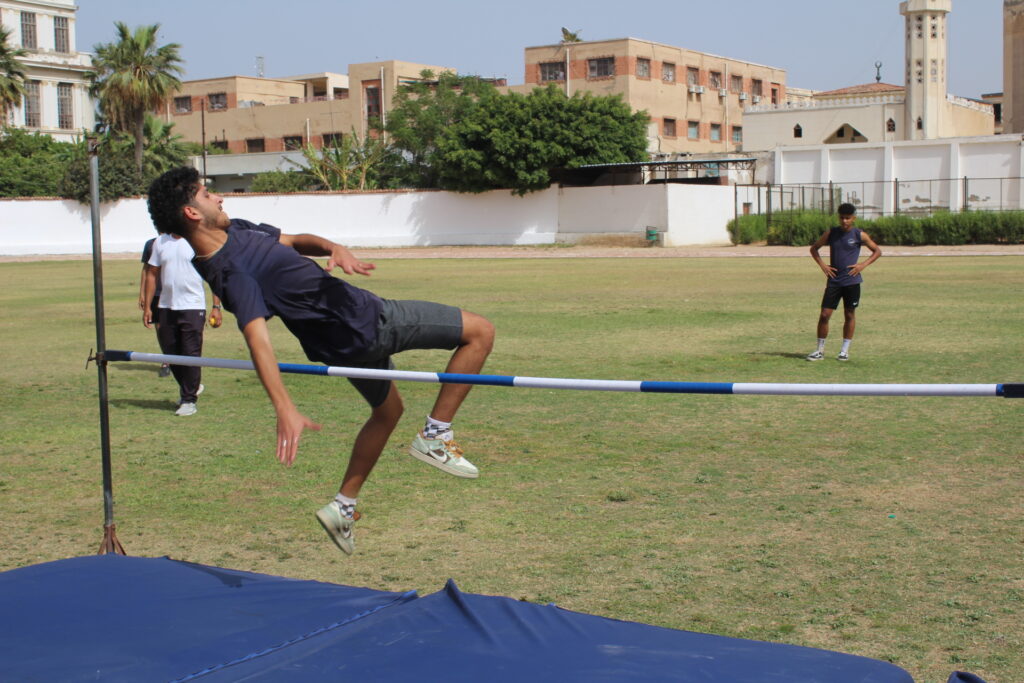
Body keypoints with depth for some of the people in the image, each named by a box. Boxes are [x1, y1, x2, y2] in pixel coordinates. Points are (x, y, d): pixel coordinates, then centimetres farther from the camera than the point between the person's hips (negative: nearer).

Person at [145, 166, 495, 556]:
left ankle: (343, 507, 29)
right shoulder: (230, 272, -27)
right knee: (481, 332, -3)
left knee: (388, 409, 29)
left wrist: (333, 248, -9)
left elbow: (293, 240, 14)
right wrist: (285, 410, -46)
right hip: (364, 324, -10)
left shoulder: (236, 230, 3)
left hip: (357, 327, 10)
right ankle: (436, 436, 0)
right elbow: (258, 338, -37)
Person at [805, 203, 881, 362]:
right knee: (824, 314, -4)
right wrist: (822, 265, 0)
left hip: (852, 281, -1)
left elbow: (877, 251, 8)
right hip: (833, 281, 1)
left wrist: (863, 265, -6)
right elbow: (814, 249, 15)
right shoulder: (830, 233, 4)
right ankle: (820, 350, 6)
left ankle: (845, 350, 15)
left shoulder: (859, 235, -1)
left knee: (849, 315, 6)